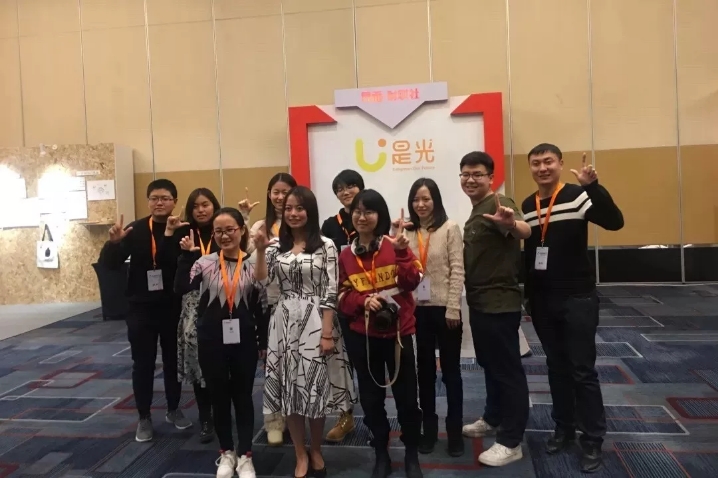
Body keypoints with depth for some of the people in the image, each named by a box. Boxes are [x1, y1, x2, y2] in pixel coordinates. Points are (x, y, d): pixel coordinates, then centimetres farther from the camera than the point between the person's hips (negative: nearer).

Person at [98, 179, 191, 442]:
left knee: (173, 361, 13)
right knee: (143, 364, 8)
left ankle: (174, 410, 33)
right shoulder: (135, 230, -2)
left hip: (173, 308, 0)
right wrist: (114, 242, -23)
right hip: (141, 308, 0)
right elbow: (109, 263, -5)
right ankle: (144, 418, 24)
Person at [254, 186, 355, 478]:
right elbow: (262, 283, -1)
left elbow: (330, 292, -7)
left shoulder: (325, 246, -3)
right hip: (284, 322, 3)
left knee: (315, 387, 6)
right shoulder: (276, 246, 8)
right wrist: (260, 250, -11)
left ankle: (316, 453, 28)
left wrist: (327, 333, -11)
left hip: (315, 323, -3)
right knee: (289, 388, 7)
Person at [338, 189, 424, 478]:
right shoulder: (346, 255, 3)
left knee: (406, 396, 8)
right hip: (363, 335, 3)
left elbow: (412, 282, -16)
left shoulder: (395, 245, -4)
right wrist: (362, 301, -16)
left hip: (399, 331, -2)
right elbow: (343, 296, 4)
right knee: (371, 398, 13)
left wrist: (401, 251, -29)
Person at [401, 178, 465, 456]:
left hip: (444, 308, -3)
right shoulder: (407, 232, 5)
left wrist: (453, 308, -11)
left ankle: (455, 431, 21)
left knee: (451, 370, 8)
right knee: (425, 369, 13)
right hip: (417, 309, 4)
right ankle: (429, 429, 27)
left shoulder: (450, 229, -6)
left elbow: (457, 270, -9)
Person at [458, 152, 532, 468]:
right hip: (479, 302, 10)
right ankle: (493, 419, 39)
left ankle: (511, 442, 11)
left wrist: (511, 223, -58)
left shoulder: (498, 204, -15)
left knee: (508, 369, 0)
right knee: (489, 364, 22)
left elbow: (525, 231, -36)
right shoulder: (477, 209, 14)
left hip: (500, 303, -10)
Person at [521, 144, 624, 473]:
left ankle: (592, 441, 15)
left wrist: (593, 185, -37)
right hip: (542, 301, 5)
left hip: (578, 298, -5)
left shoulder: (578, 196, -9)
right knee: (556, 366, 14)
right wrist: (528, 295, 11)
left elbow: (614, 222, -25)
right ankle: (564, 428, 28)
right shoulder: (527, 206, 6)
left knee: (583, 370, 2)